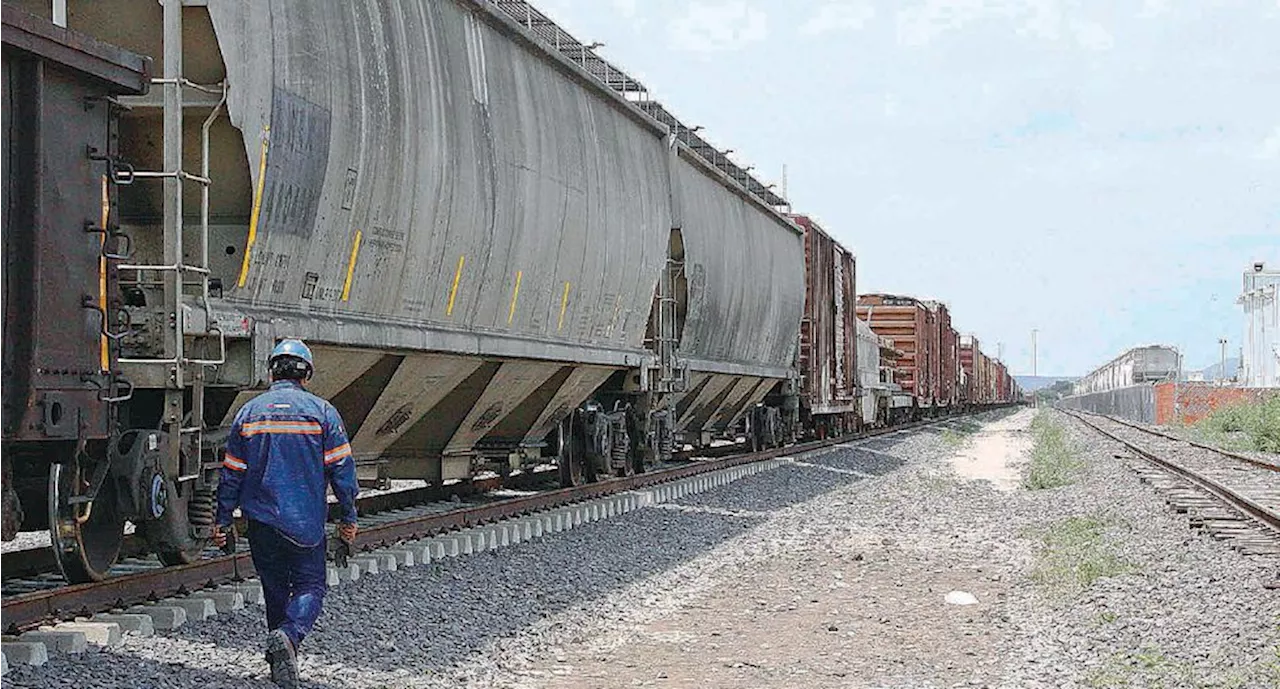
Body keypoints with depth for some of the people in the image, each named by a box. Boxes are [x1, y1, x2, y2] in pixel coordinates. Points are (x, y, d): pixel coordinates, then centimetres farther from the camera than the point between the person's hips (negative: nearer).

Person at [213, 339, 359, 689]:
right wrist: (348, 517, 5)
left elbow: (232, 473, 5)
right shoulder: (322, 411, -3)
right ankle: (288, 635, -24)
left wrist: (222, 520, 13)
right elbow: (341, 467, -3)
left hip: (261, 520, 3)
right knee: (309, 586, 3)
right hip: (306, 521, -2)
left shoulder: (249, 412, 3)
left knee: (274, 587, 16)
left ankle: (282, 659, 21)